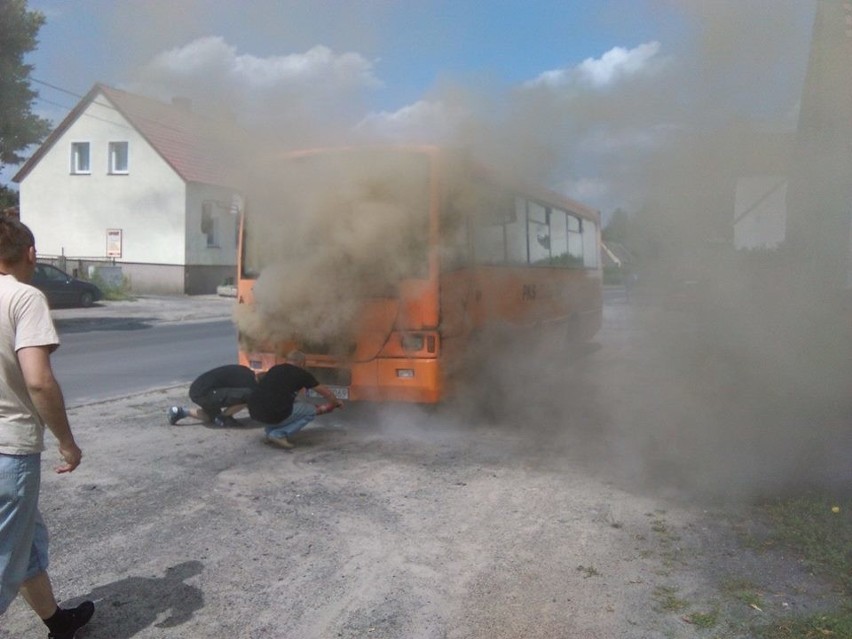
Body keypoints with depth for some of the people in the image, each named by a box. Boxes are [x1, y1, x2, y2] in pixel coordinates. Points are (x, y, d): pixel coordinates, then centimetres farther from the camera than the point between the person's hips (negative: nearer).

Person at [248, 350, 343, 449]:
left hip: (254, 412, 7)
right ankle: (279, 435, 3)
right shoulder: (301, 373, 7)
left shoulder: (274, 369, 23)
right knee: (311, 411, 15)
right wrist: (335, 402, 43)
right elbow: (325, 392, 19)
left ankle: (270, 432, 21)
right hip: (272, 415, -7)